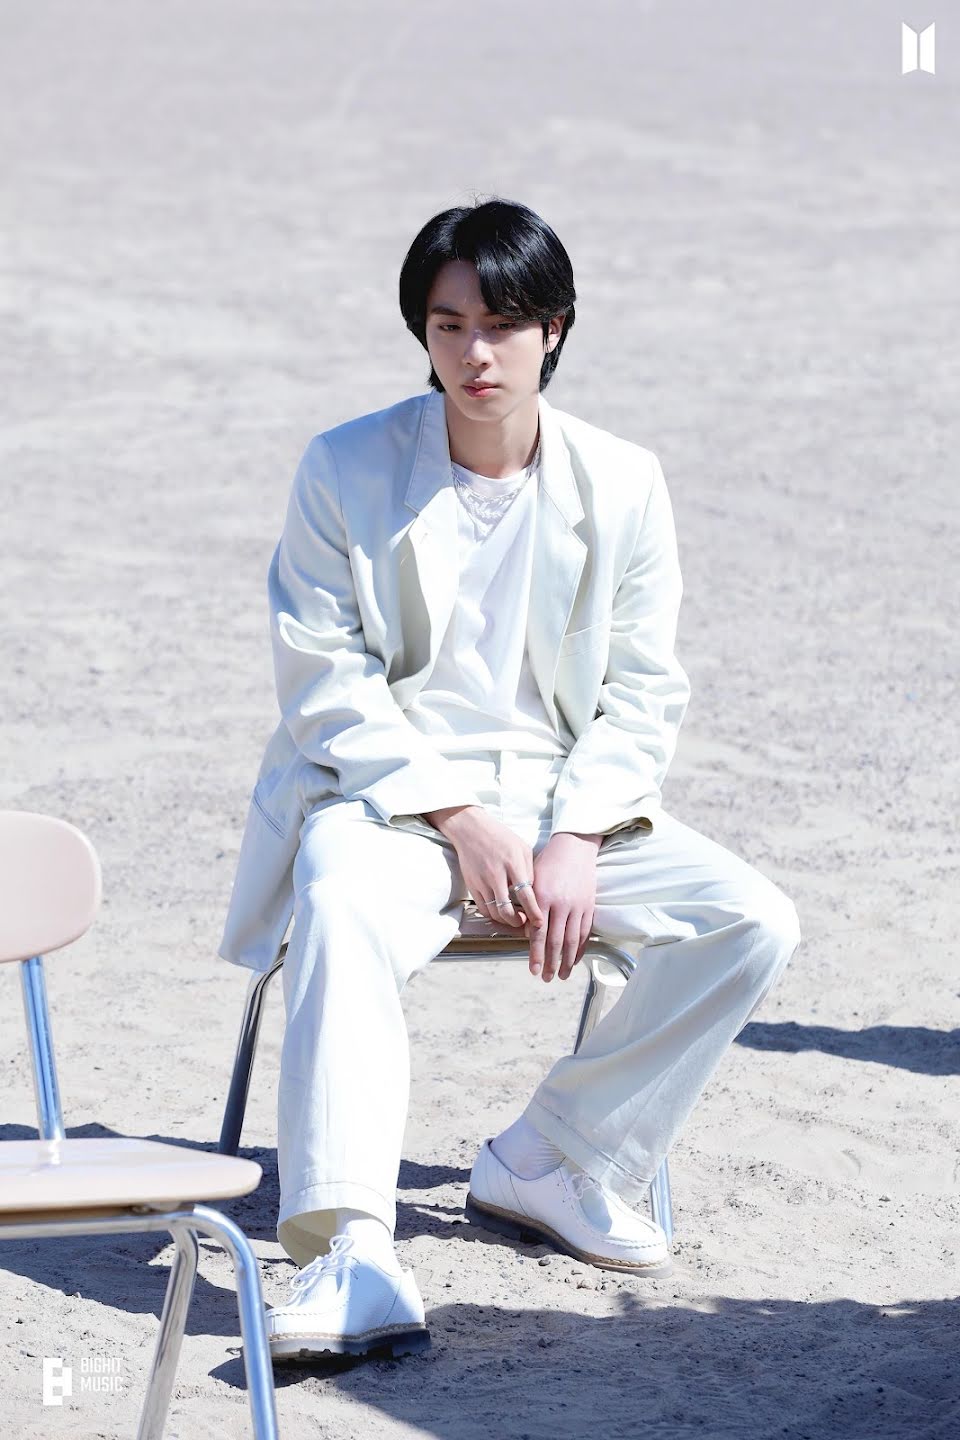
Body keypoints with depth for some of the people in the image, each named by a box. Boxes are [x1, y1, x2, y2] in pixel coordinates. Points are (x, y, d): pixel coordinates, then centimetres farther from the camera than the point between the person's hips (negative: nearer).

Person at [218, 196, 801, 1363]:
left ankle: (547, 1162, -4)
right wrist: (460, 820, -16)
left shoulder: (623, 482, 2)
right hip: (384, 790, -3)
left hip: (567, 797, 3)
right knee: (342, 911, -37)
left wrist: (576, 840, -13)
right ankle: (352, 1264, -45)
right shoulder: (343, 470, -5)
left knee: (755, 922, -17)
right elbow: (326, 686, -7)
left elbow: (644, 693, 4)